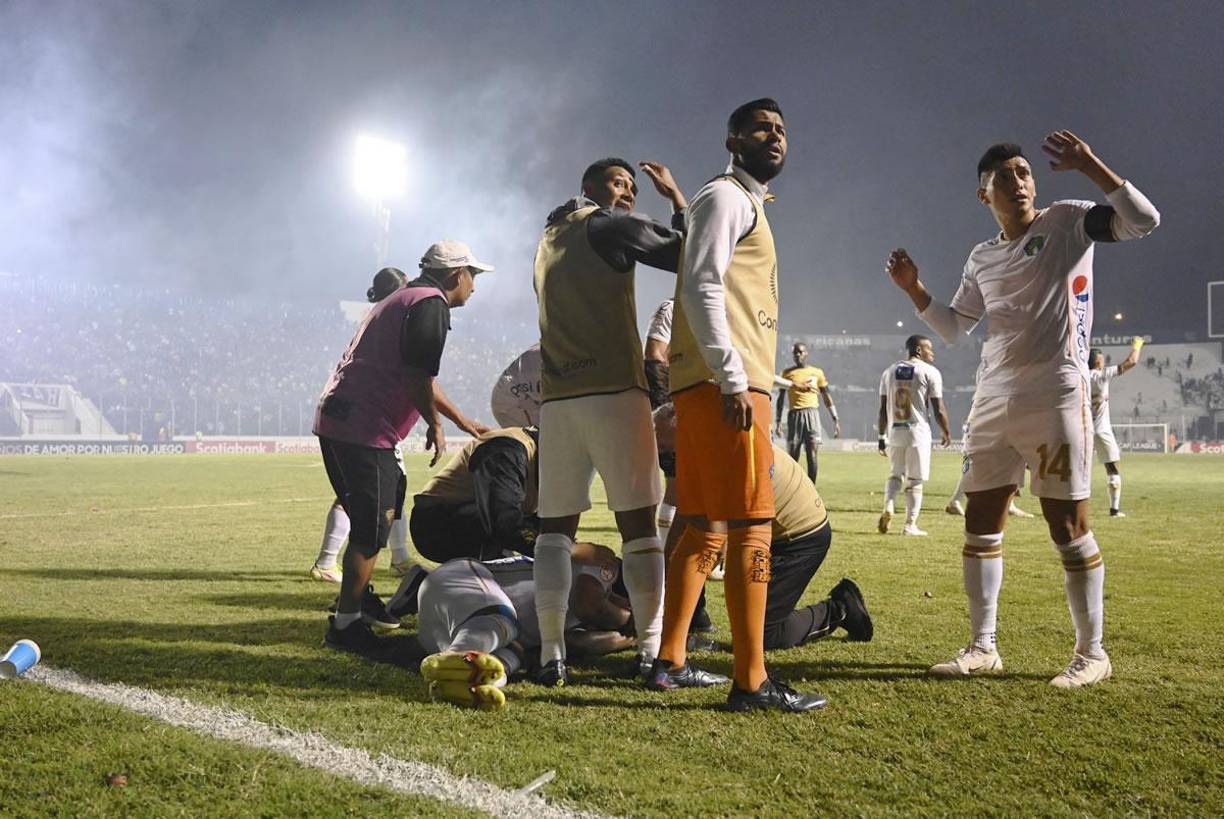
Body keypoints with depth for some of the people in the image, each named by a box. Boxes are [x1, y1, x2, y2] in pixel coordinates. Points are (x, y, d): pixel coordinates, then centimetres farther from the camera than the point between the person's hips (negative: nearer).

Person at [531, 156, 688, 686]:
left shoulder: (549, 239, 22)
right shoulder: (610, 226, 0)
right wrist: (677, 199, 13)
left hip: (557, 399, 6)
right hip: (613, 393, -6)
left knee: (556, 524, 7)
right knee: (638, 521, -2)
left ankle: (551, 654, 1)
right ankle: (653, 652, -2)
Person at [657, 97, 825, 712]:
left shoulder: (748, 205, 26)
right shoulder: (725, 197, -3)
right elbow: (702, 289, -15)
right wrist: (733, 380, -22)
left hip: (728, 387, 10)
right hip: (721, 386, -10)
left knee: (706, 529, 12)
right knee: (751, 530, -10)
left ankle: (670, 662, 18)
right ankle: (752, 682, -8)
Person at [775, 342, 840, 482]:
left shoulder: (817, 372, 10)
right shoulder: (787, 373, 9)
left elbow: (826, 397, 13)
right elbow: (781, 398, 11)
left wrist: (835, 420, 8)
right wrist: (778, 420, 4)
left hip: (812, 414, 0)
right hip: (794, 415, 0)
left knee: (812, 455, -8)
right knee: (792, 456, -1)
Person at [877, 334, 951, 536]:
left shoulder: (889, 371, 8)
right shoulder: (930, 372, -5)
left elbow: (883, 408, 7)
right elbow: (939, 409, -5)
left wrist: (882, 436, 12)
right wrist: (946, 432, 10)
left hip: (894, 431, 4)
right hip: (918, 431, -4)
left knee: (895, 473, 19)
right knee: (915, 480, 5)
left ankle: (888, 506, -5)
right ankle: (910, 525, 6)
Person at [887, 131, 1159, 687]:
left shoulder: (1068, 223, 0)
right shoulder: (981, 260, 15)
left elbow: (1144, 220, -15)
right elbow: (952, 329, 21)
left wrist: (1088, 164, -19)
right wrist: (914, 288, 7)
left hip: (1055, 397, -6)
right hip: (993, 401, 6)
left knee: (1068, 525, -4)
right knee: (980, 522, 6)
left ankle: (1092, 653, 8)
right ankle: (983, 646, 16)